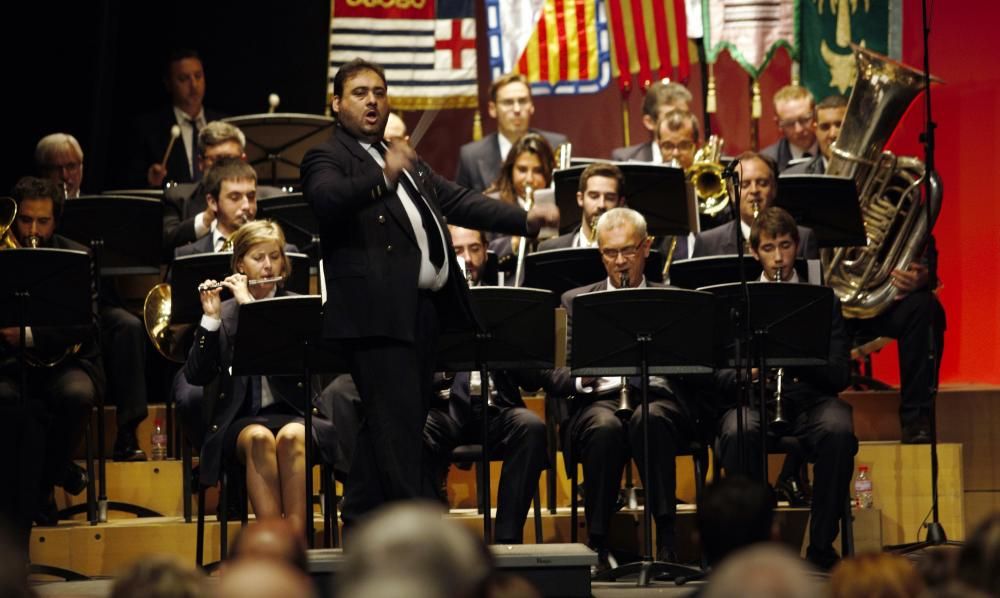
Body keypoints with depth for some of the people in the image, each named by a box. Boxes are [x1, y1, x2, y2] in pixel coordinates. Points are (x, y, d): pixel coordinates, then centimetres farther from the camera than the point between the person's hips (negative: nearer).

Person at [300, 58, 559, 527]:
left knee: (393, 426, 12)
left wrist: (526, 220, 12)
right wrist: (382, 178, -39)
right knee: (397, 427, -12)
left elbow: (457, 201, 23)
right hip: (378, 311, -9)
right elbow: (327, 200, -23)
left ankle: (360, 519, 20)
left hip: (426, 308, 9)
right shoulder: (327, 158, -2)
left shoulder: (405, 160, 25)